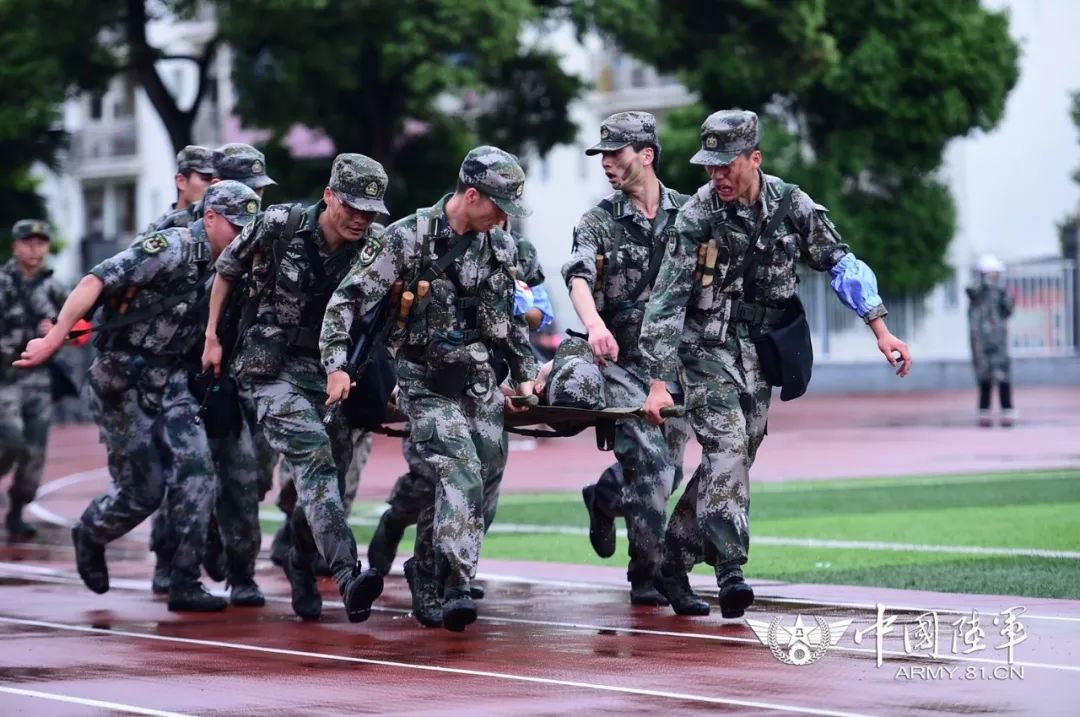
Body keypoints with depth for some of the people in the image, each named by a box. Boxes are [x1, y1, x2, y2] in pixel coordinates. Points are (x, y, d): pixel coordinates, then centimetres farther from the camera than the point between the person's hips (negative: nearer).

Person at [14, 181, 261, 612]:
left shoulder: (221, 269, 5)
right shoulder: (175, 248, -18)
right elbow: (96, 281, -24)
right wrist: (54, 338, -29)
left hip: (170, 383, 6)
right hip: (122, 381, -6)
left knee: (196, 470, -12)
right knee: (143, 491, 0)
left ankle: (184, 583, -7)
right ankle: (90, 536, 32)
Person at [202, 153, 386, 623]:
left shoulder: (375, 247, -4)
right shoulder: (280, 226, -10)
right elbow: (226, 269, 5)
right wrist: (212, 338, 5)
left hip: (332, 372, 4)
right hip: (275, 368, -4)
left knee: (327, 478, 9)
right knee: (314, 459, -23)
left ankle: (301, 568, 36)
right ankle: (348, 577, -36)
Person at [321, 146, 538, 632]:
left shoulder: (501, 247, 7)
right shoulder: (409, 238, -10)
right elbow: (348, 299, -9)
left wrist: (524, 374, 21)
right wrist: (336, 365, -15)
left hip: (481, 386, 6)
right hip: (427, 385, -6)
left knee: (483, 484, 5)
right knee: (460, 473, -21)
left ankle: (428, 572, 23)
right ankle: (457, 589, -26)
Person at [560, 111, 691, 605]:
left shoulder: (689, 213, 6)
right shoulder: (598, 222, -2)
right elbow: (578, 277, -19)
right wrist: (593, 323, -40)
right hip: (621, 359, -3)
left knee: (669, 469, 10)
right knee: (651, 465, -15)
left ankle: (604, 496, 42)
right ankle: (647, 575, -3)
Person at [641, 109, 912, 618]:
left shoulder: (790, 204, -4)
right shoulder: (698, 216, -14)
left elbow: (840, 263, 4)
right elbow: (667, 300, -14)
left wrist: (881, 330, -3)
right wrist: (658, 383, -18)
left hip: (759, 355, 4)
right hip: (707, 347, -4)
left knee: (732, 458, 5)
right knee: (726, 447, -19)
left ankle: (674, 561, 17)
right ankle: (730, 570, -26)